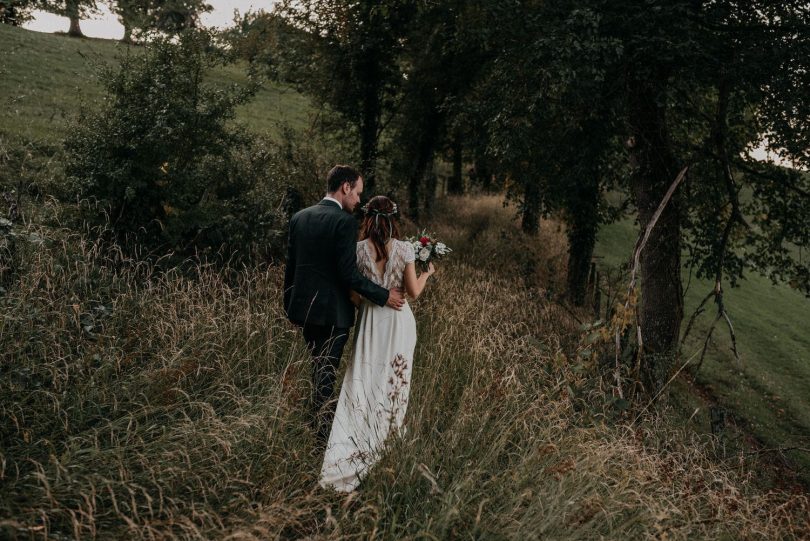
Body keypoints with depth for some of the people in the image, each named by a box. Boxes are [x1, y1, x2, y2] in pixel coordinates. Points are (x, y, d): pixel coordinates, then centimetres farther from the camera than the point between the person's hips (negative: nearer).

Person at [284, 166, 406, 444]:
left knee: (318, 370, 20)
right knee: (325, 374, 4)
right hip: (332, 311, -7)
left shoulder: (299, 217, 6)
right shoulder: (344, 221, -16)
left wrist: (288, 306, 21)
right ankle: (323, 434, 14)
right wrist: (384, 296, -11)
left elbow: (290, 266, 11)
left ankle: (316, 425, 30)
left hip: (304, 307, 7)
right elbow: (349, 274, -20)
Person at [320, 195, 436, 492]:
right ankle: (389, 432, 21)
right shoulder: (404, 249, -9)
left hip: (370, 320, 1)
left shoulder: (358, 249, -6)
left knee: (365, 378, 7)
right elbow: (414, 291, -3)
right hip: (398, 320, -1)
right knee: (394, 378, 11)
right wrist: (427, 273, 15)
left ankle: (358, 443, 5)